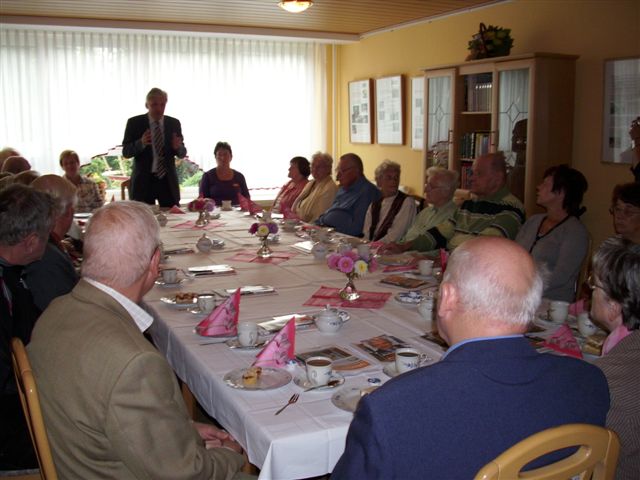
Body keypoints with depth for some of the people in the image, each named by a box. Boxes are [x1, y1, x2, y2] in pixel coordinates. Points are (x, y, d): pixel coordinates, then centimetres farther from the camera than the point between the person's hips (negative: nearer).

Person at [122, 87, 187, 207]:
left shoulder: (174, 123, 7)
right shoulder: (134, 122, 0)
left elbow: (182, 154, 9)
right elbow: (126, 152, -2)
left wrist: (178, 147, -15)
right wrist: (141, 143, -21)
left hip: (168, 181, 2)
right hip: (143, 181, -2)